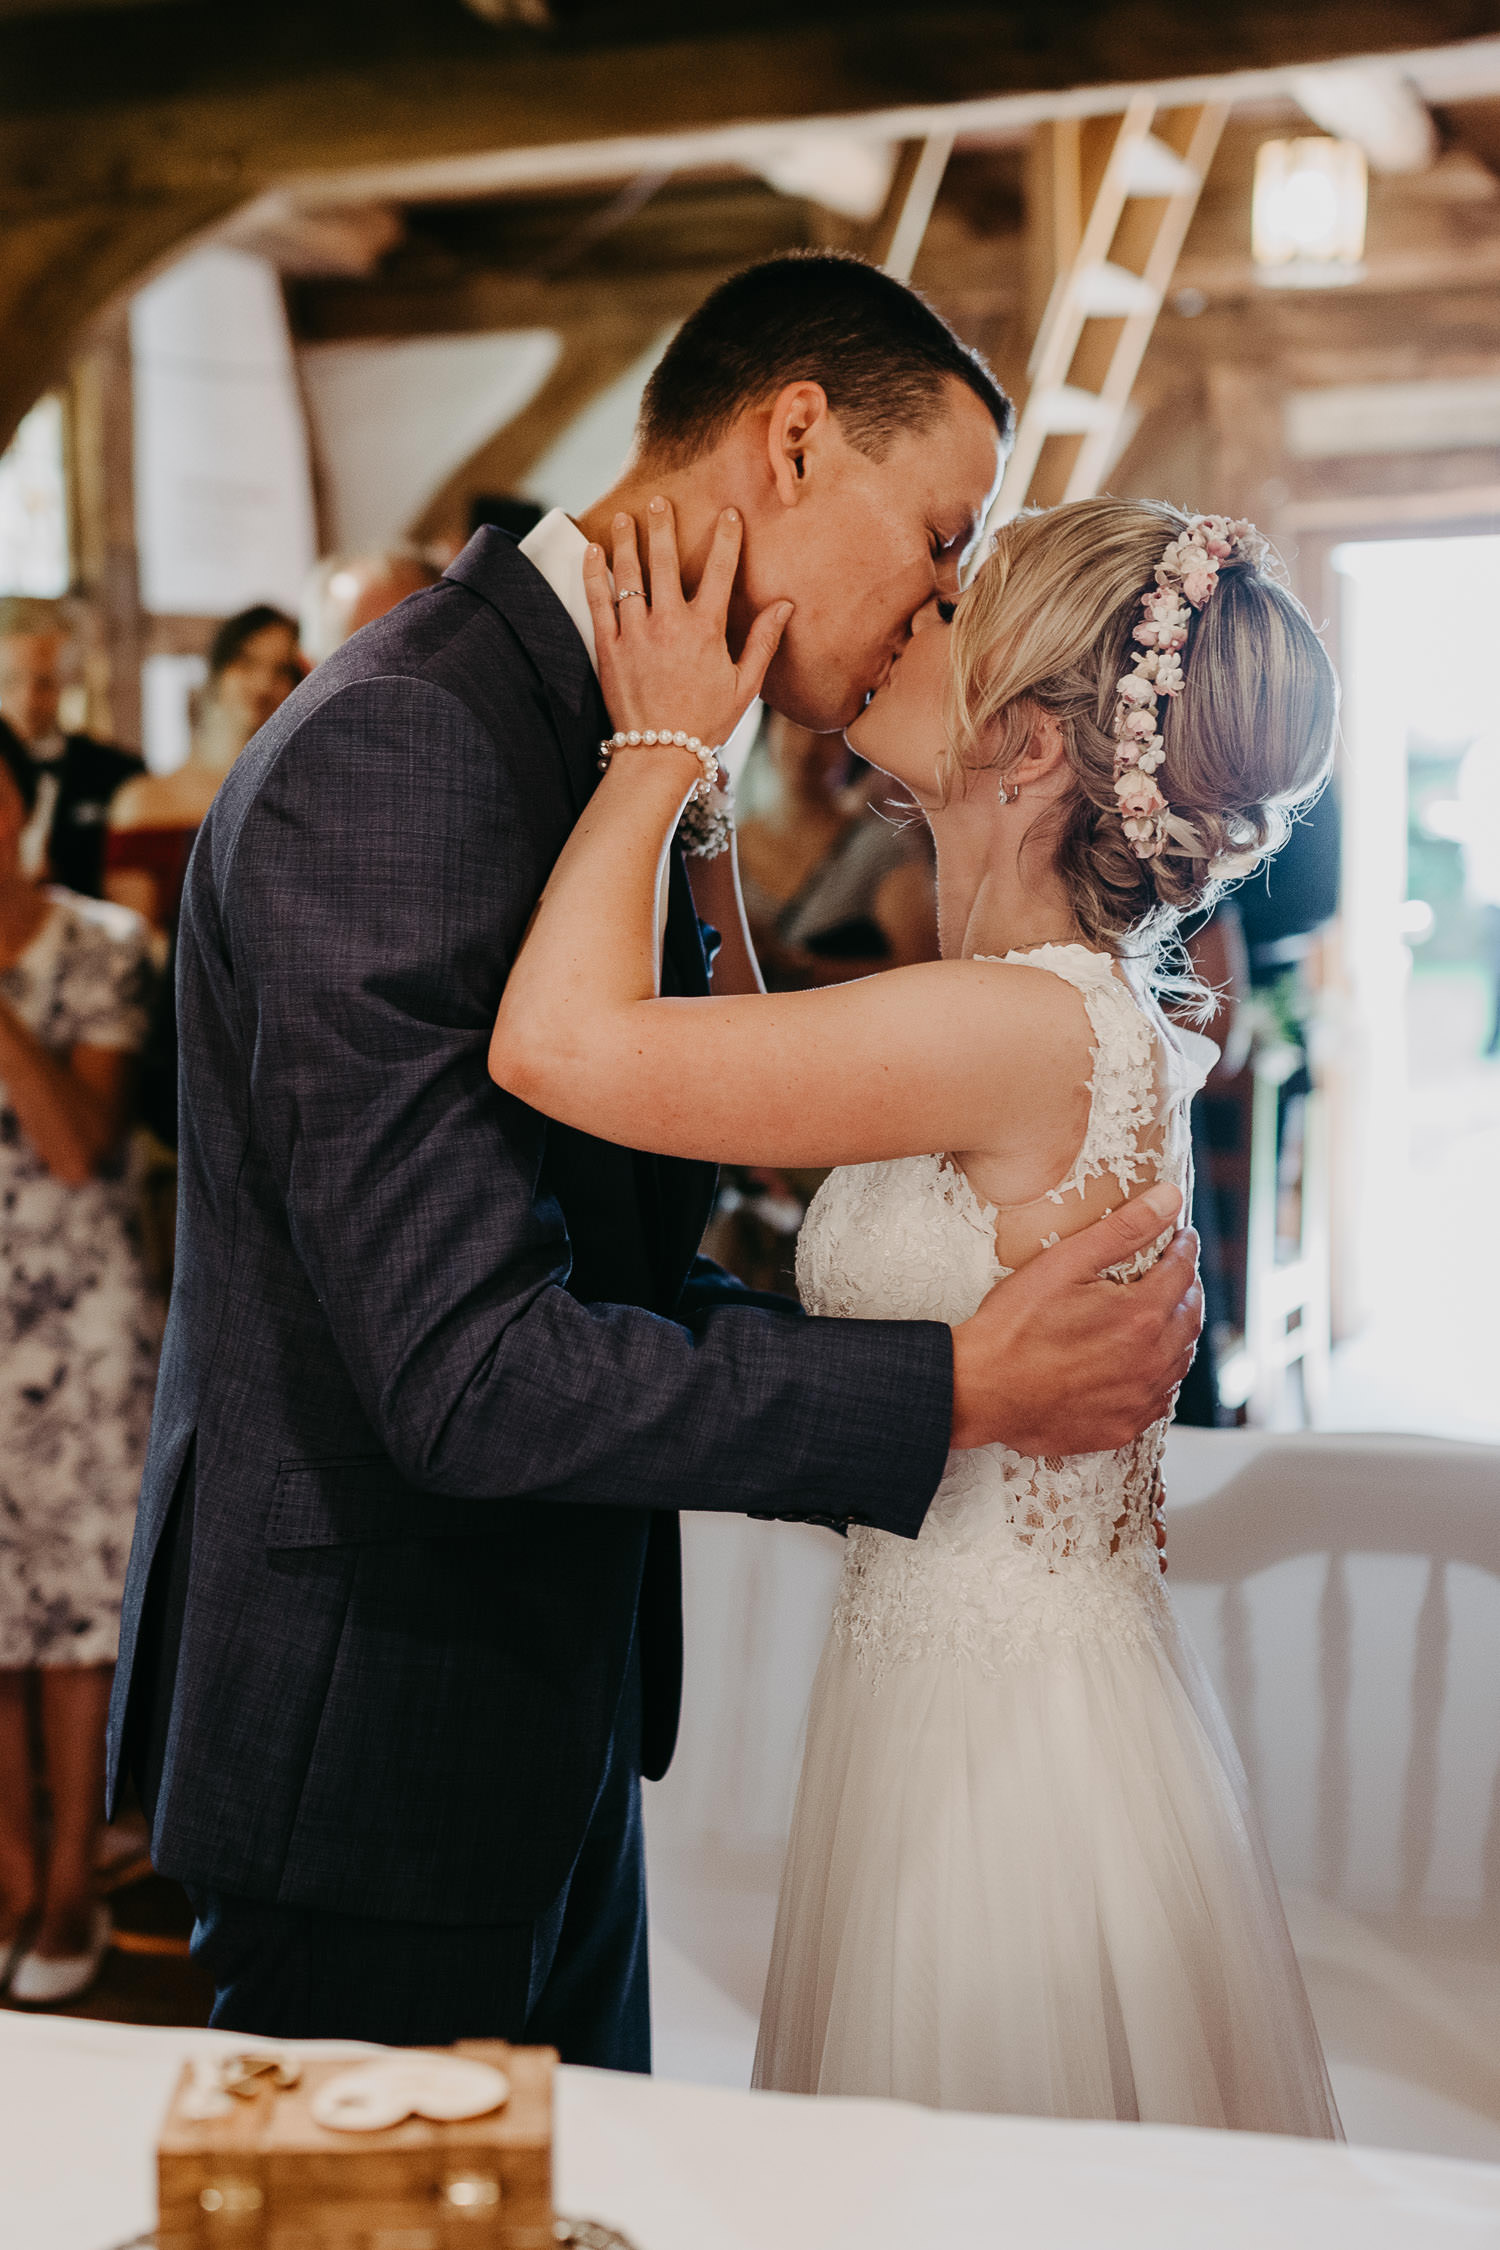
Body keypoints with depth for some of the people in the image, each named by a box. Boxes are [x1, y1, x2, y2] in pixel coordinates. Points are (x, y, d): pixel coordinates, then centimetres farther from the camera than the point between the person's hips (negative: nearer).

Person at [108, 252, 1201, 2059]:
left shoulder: (602, 759, 9)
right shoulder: (395, 755, -22)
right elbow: (470, 1374, -27)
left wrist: (1053, 1363, 6)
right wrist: (960, 1388, -21)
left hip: (551, 1726, 10)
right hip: (380, 1757, -9)